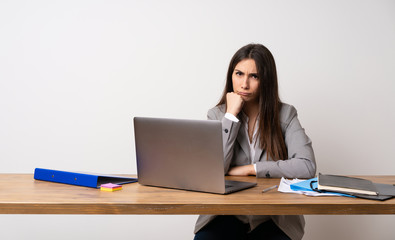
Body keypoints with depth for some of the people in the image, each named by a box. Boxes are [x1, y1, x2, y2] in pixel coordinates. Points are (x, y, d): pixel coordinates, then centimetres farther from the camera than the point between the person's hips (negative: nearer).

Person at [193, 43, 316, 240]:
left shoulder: (285, 114, 2)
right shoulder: (217, 115, 4)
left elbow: (307, 166, -13)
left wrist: (248, 169, -12)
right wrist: (231, 115, -11)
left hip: (272, 220, 0)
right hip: (226, 216, 0)